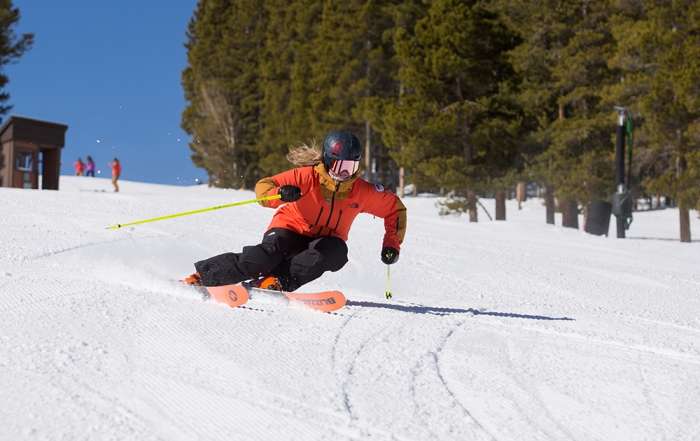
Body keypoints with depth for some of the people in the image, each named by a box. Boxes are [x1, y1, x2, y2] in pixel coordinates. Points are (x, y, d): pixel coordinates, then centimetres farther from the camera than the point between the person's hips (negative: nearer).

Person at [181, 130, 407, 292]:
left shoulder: (363, 192, -11)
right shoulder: (308, 176, -19)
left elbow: (395, 208, 3)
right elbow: (262, 187, -21)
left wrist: (392, 243, -7)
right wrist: (280, 194, -44)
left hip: (325, 240, 3)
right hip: (290, 230, -3)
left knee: (337, 250, -33)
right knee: (269, 254, -33)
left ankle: (276, 281, -40)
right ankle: (200, 276, -27)